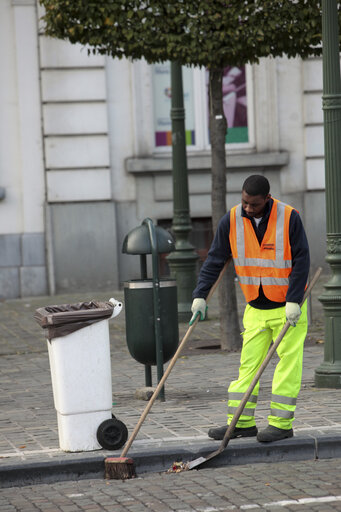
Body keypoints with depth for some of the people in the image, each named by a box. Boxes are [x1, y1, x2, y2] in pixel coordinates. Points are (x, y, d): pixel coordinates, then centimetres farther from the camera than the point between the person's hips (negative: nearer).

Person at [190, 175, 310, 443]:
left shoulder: (289, 217, -15)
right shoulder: (231, 220, -6)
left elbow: (301, 261, -12)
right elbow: (215, 260, 0)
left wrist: (293, 302, -18)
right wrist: (200, 295, -8)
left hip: (288, 307, -4)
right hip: (255, 308, 4)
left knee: (288, 363, -4)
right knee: (248, 362, 3)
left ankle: (281, 423, -1)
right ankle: (242, 423, 6)